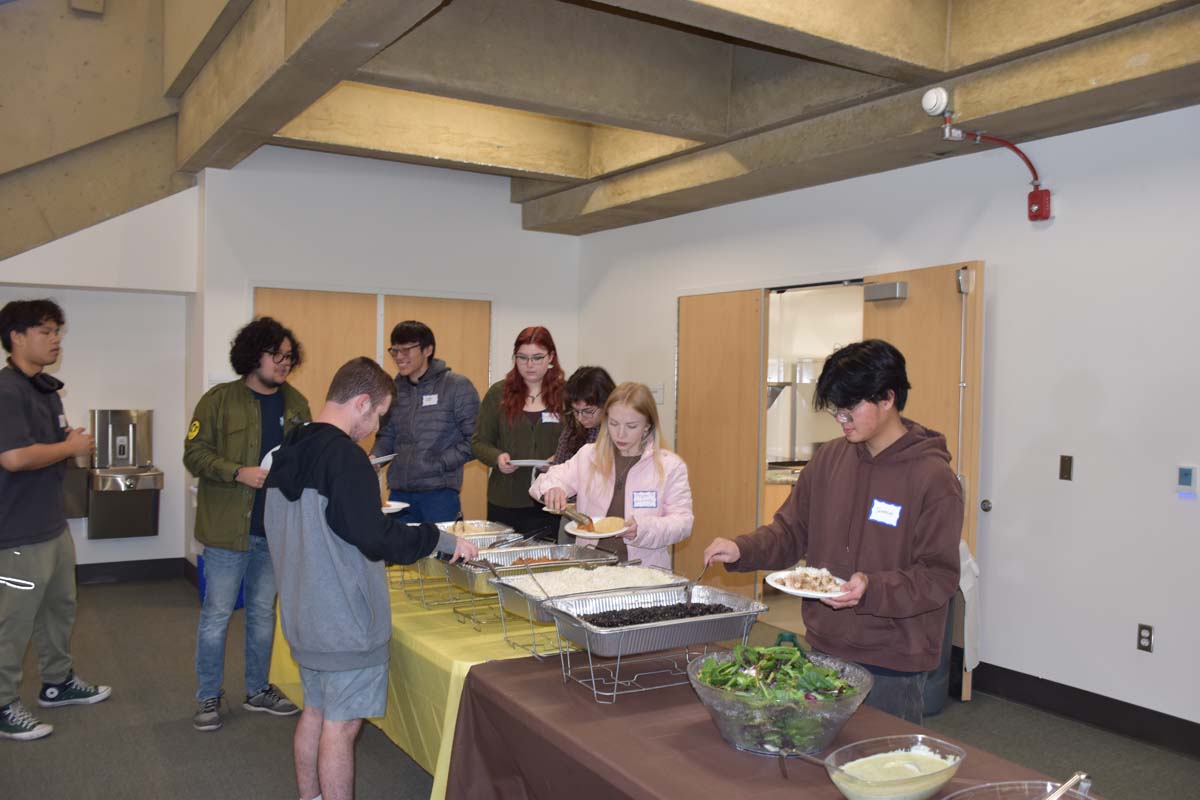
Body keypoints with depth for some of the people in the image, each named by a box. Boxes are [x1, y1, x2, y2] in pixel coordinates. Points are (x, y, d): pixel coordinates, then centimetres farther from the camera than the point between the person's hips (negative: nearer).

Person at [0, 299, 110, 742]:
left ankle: (58, 682, 37)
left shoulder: (47, 388, 11)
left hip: (54, 522, 10)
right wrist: (71, 447, -16)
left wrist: (73, 445, -1)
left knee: (60, 607, 21)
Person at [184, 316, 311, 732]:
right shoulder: (219, 400, -6)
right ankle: (209, 698, 21)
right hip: (228, 527, -4)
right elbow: (194, 454, -7)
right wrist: (239, 473, -20)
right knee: (217, 615, 5)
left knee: (264, 612, 16)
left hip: (277, 527, 4)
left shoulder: (296, 404, 6)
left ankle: (258, 690, 30)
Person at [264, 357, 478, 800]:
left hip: (303, 613, 9)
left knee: (314, 713, 20)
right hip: (344, 621, -9)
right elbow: (375, 539, -24)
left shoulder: (287, 452, 6)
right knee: (340, 726, 2)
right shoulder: (345, 456, -22)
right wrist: (443, 540, -14)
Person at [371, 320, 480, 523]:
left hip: (440, 491, -4)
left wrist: (440, 464, -14)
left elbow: (474, 440, -7)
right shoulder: (394, 389, 10)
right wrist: (375, 457, 0)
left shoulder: (457, 386, -5)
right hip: (399, 491, 5)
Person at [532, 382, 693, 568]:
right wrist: (550, 488, -13)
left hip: (645, 569, -2)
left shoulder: (670, 465, 3)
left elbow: (683, 521, 0)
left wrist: (643, 528, -18)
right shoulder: (588, 455, 12)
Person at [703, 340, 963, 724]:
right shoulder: (830, 459, 3)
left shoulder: (933, 477, -14)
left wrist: (872, 589, -28)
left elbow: (939, 576, -14)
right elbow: (791, 531, 9)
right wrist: (741, 549, -8)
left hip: (892, 665, -5)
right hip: (824, 647, 6)